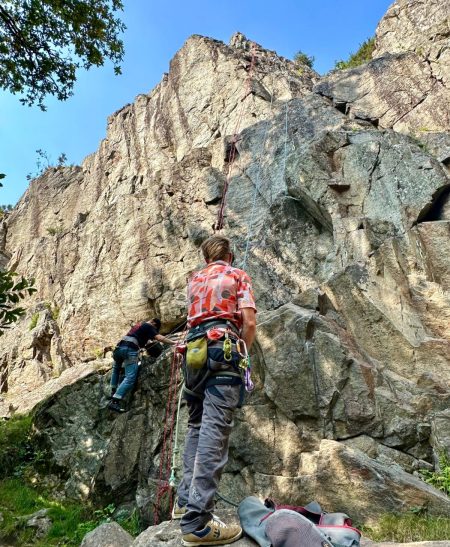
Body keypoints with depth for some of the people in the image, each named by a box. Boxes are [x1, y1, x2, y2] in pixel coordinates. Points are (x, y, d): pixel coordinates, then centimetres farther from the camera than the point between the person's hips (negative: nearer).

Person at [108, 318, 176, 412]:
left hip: (120, 347, 8)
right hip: (130, 349, -8)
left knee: (116, 368, 36)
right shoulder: (149, 327, 8)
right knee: (130, 378, -13)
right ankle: (115, 401, -25)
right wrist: (174, 343, -4)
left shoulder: (139, 325, 30)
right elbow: (159, 338, -5)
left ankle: (113, 392, 33)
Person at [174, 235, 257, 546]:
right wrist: (241, 351, 15)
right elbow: (249, 322, -1)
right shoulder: (238, 276, 11)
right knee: (214, 429, -12)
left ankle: (185, 500, 17)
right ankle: (197, 520, -15)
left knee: (197, 426, 15)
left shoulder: (194, 280, 25)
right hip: (222, 348, -6)